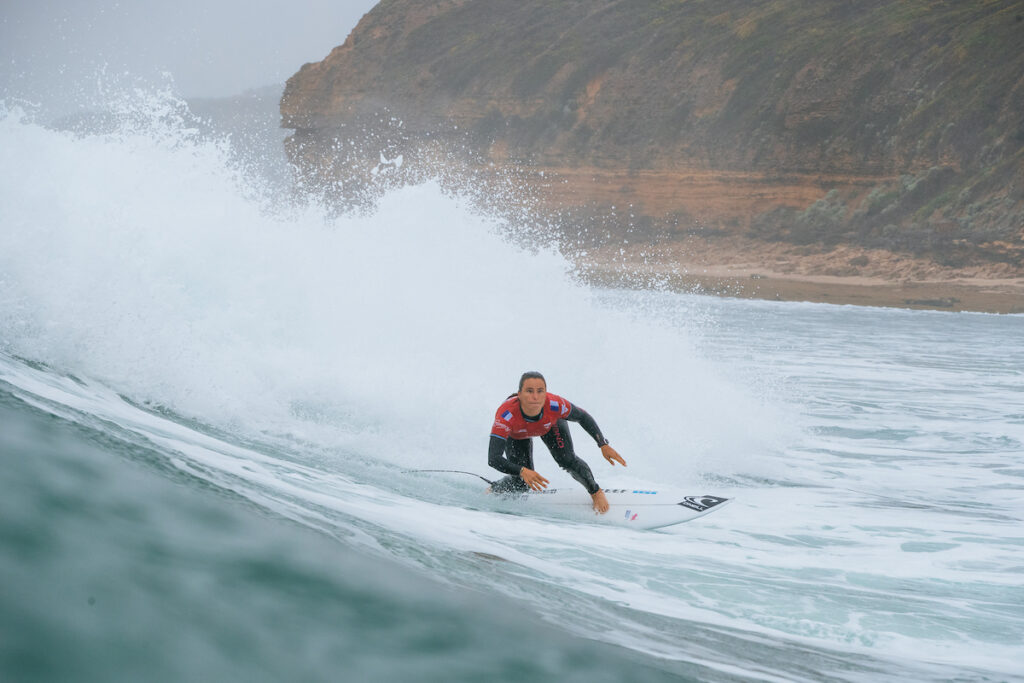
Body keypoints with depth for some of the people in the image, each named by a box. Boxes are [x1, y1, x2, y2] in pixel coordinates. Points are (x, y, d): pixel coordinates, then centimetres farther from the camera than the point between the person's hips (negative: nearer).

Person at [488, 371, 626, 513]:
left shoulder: (554, 405, -42)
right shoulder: (506, 415, -47)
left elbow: (582, 417, -20)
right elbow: (493, 459, -49)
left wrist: (604, 445, -25)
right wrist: (522, 471, -63)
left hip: (551, 423, 1)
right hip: (516, 435, -1)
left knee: (567, 460, -19)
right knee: (521, 483, -7)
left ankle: (595, 492, 9)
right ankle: (493, 490, 26)